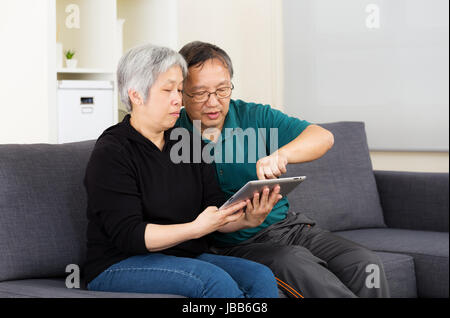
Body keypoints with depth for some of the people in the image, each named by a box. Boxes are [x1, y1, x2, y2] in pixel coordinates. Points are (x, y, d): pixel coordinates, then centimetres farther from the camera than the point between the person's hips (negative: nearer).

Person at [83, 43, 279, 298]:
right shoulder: (111, 153, -9)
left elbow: (217, 213, 10)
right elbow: (128, 235, -17)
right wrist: (196, 228, -29)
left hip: (187, 257, 6)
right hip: (120, 266, -6)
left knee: (261, 277, -20)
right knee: (213, 279, -32)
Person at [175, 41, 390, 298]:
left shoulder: (254, 116, 5)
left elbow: (323, 137, -6)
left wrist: (281, 154, -27)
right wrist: (247, 220, -28)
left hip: (287, 224, 4)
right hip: (236, 244, -4)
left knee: (366, 264, -18)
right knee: (297, 263, -34)